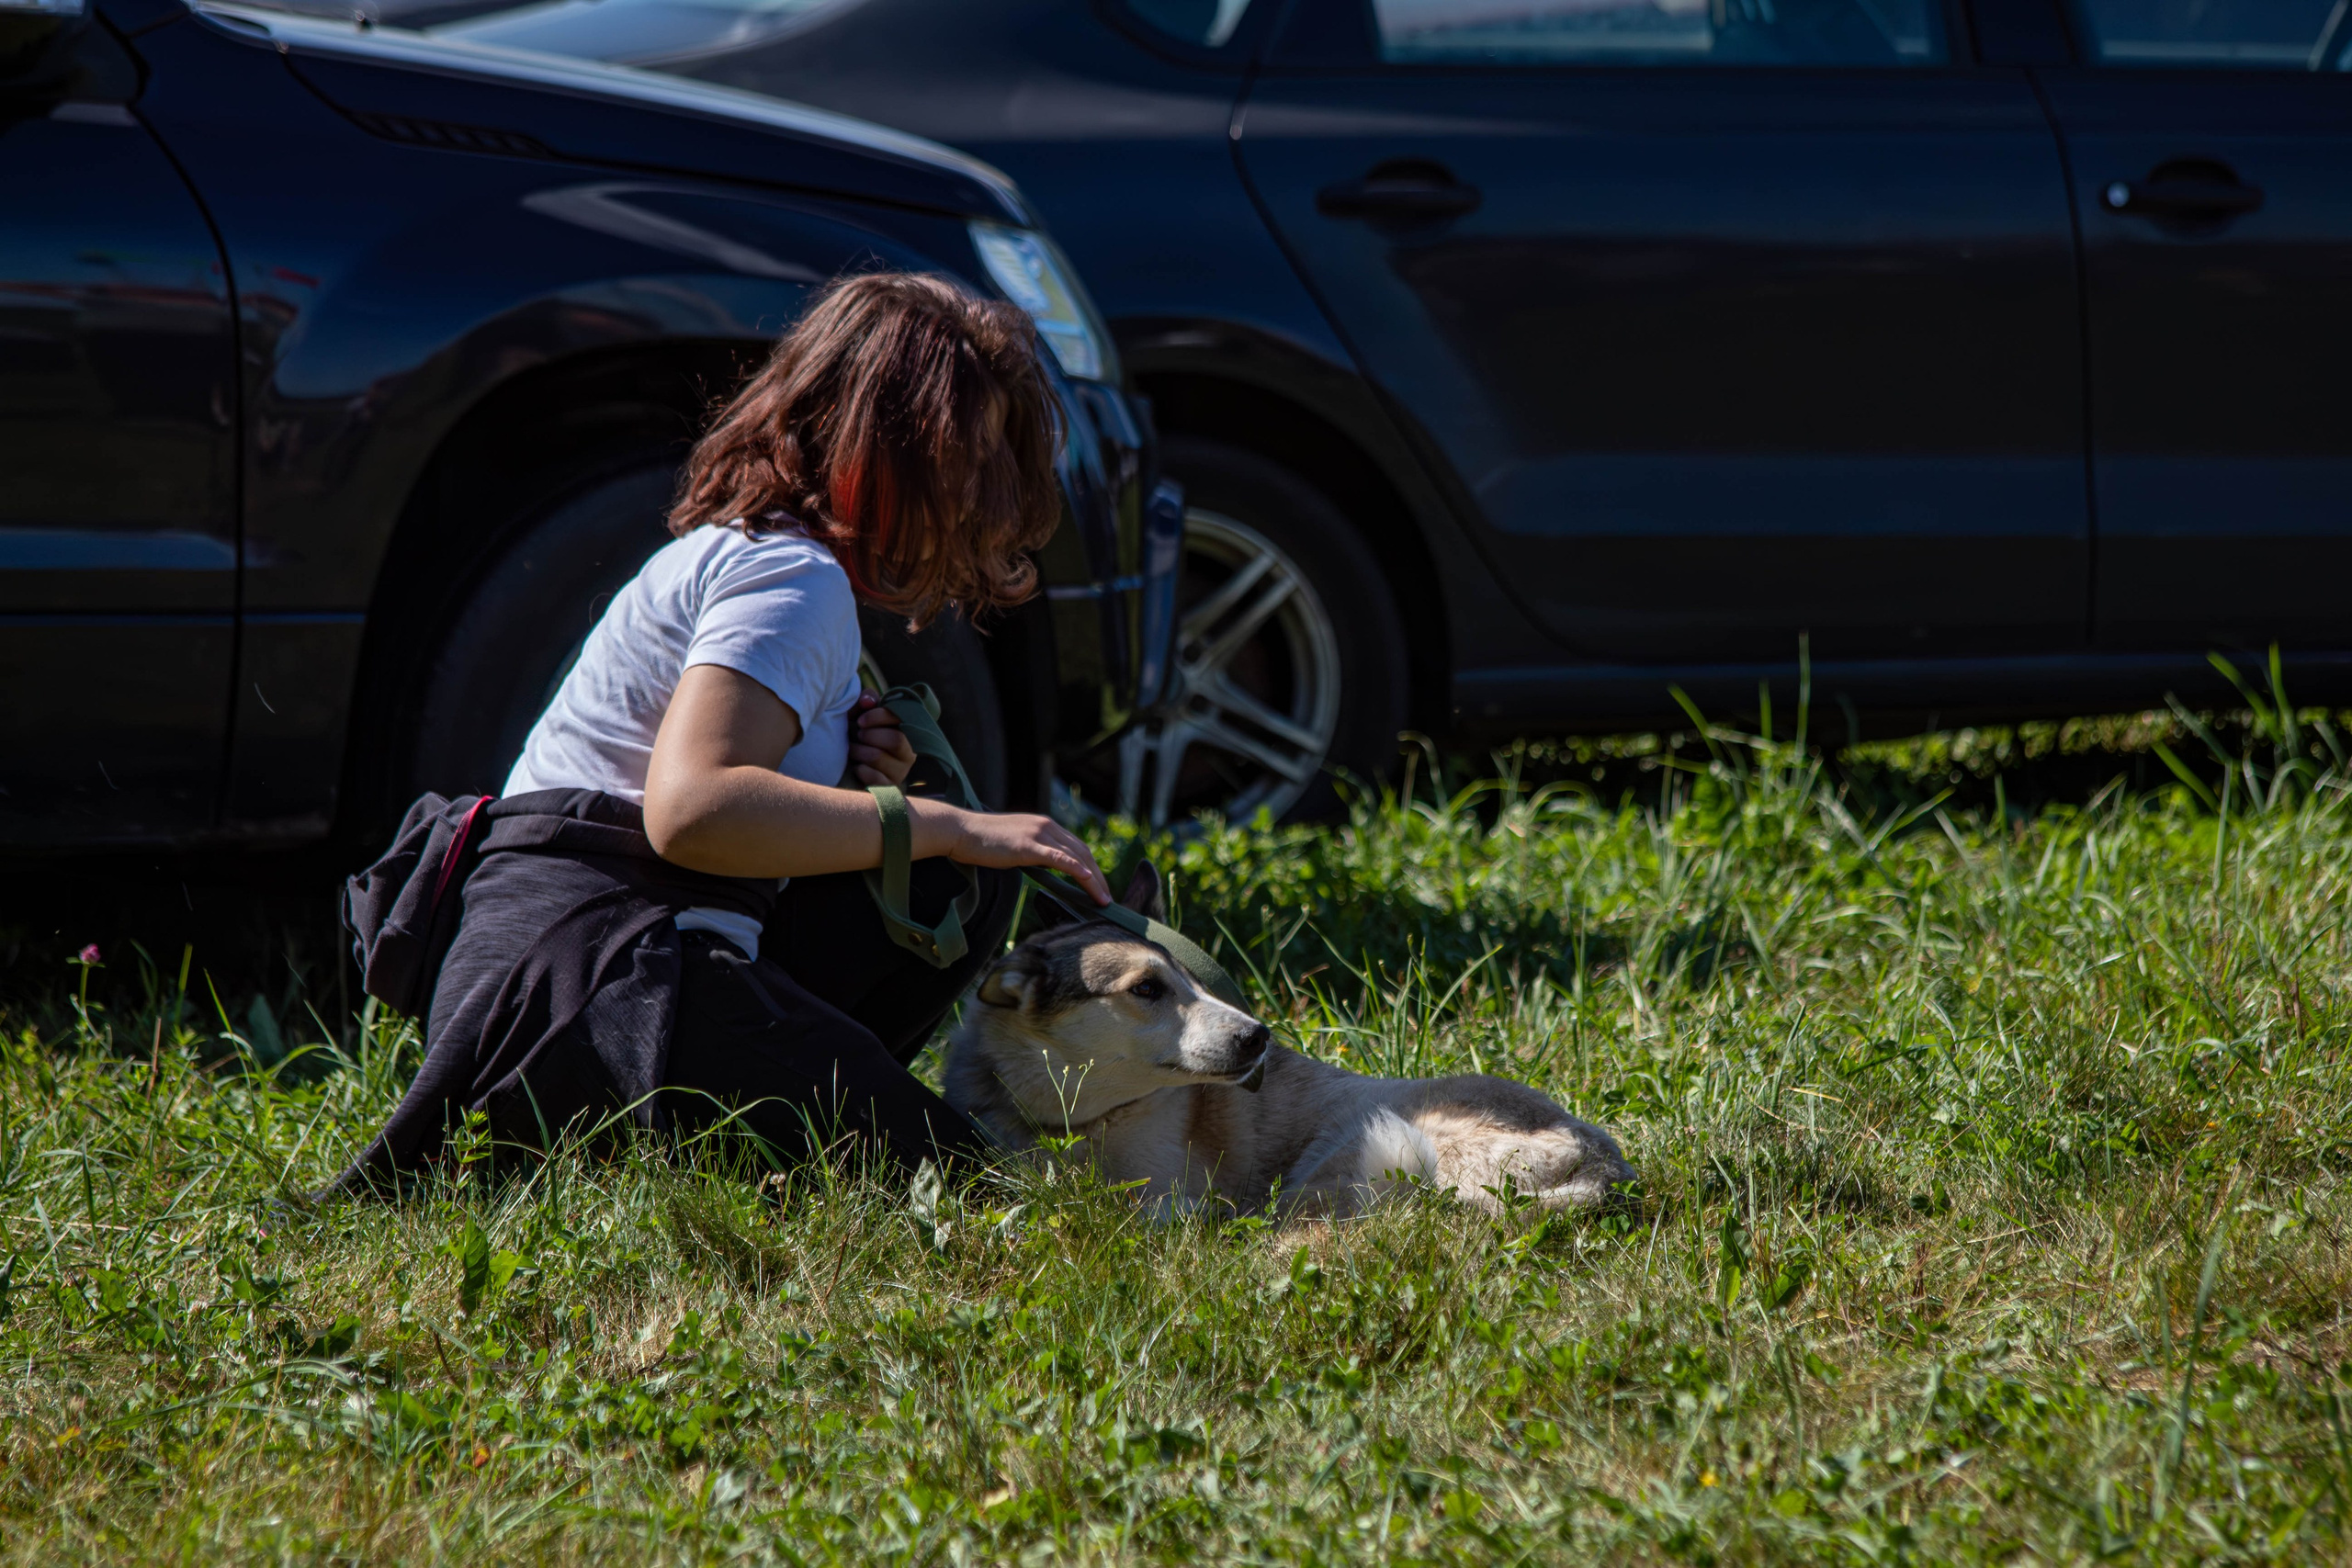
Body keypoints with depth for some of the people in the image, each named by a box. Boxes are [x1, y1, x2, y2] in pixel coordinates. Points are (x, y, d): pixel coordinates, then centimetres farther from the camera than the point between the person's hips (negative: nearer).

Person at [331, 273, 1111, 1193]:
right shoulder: (795, 578, -10)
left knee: (964, 888, 14)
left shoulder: (738, 554, 23)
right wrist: (938, 825, -17)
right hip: (585, 975, -10)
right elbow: (690, 807, -26)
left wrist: (853, 785, 5)